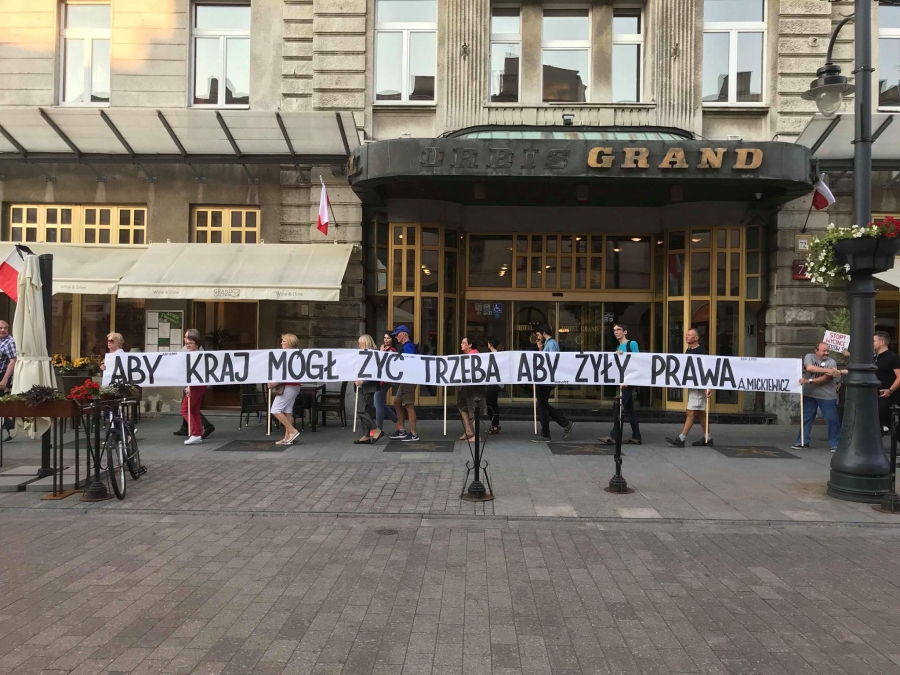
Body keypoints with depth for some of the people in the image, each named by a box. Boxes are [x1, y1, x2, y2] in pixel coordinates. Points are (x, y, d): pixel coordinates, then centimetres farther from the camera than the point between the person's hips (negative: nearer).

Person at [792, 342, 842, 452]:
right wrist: (828, 370, -27)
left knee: (832, 420, 0)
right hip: (809, 394, 2)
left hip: (827, 396, -2)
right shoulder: (809, 357, -1)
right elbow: (809, 368, -22)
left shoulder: (831, 362, -6)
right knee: (806, 419, 6)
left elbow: (825, 378, -16)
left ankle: (835, 445, 11)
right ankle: (803, 442, 15)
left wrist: (808, 381, -23)